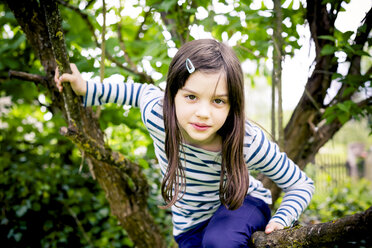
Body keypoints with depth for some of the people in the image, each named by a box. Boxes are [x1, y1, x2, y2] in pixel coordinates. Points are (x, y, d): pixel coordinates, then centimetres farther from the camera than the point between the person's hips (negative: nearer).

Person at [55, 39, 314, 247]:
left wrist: (280, 221, -30)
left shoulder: (249, 142, -31)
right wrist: (88, 89, -6)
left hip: (241, 206, -3)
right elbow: (145, 91, 0)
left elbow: (302, 185, -14)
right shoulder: (156, 115, -26)